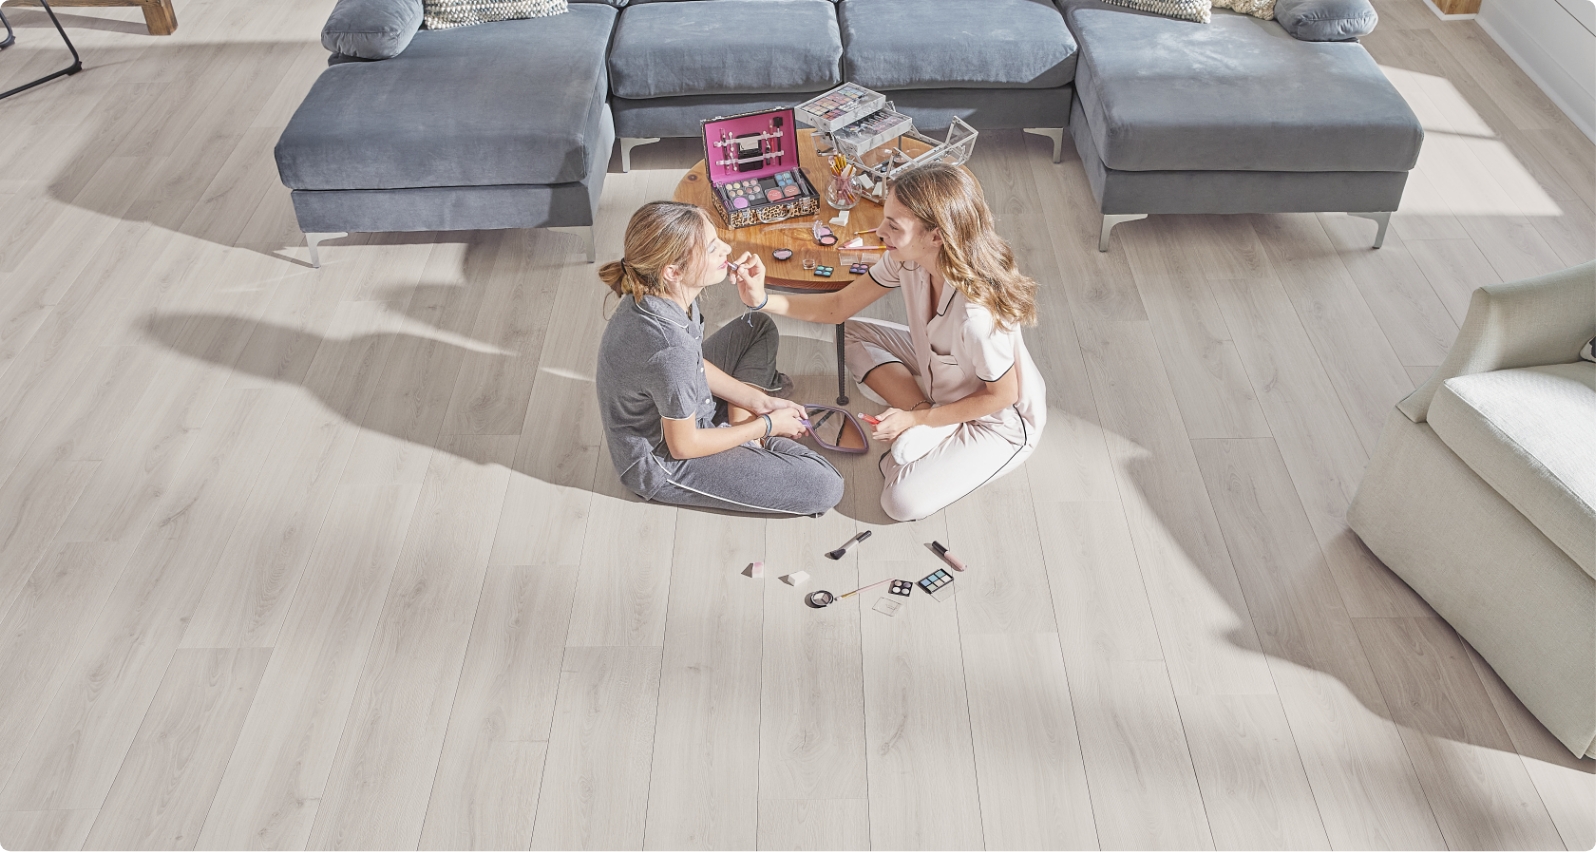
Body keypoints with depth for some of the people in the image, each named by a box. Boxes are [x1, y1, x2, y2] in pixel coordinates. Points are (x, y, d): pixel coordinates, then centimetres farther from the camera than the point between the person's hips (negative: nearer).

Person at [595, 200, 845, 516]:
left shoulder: (654, 295, -13)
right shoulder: (669, 348, -38)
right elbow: (683, 446, -24)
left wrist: (757, 401, 1)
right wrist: (766, 425, -11)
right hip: (664, 462, -8)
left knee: (758, 328, 21)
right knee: (826, 487, -15)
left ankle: (740, 425, 10)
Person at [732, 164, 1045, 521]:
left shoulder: (977, 314, -39)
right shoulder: (908, 260, -18)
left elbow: (1003, 394, -24)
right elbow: (838, 307, -6)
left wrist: (917, 420, -18)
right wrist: (762, 300, -19)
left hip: (999, 420, -7)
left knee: (903, 501, -19)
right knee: (852, 336, 0)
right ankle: (928, 422, -2)